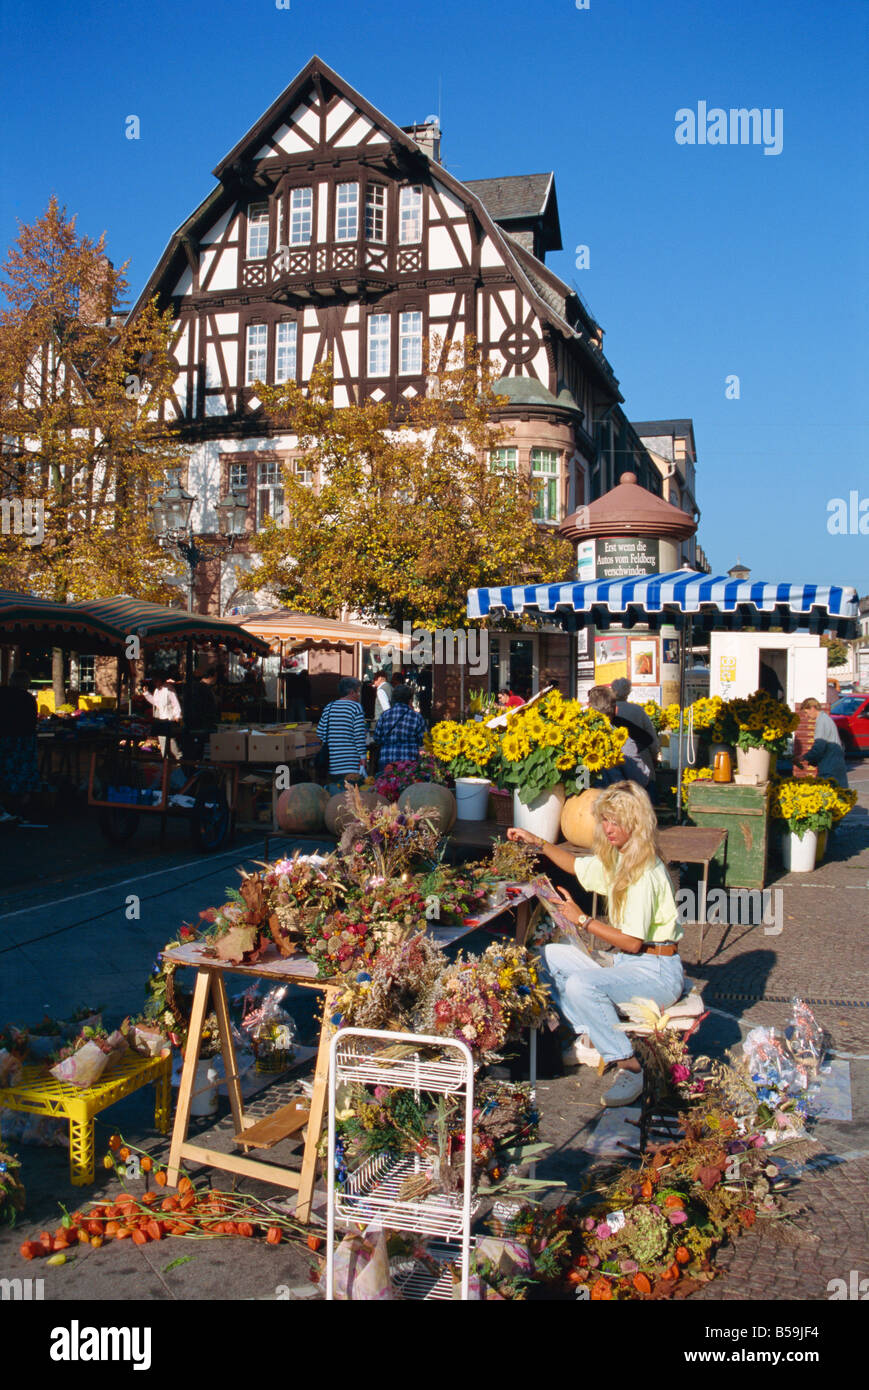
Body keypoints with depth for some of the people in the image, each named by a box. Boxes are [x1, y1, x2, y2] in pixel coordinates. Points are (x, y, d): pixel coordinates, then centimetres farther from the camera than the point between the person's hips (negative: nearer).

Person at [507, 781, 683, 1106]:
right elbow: (577, 865, 27)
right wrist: (538, 843, 15)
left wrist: (582, 919, -17)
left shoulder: (645, 872, -22)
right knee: (547, 957, 5)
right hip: (624, 962, 10)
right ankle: (589, 1037, 4)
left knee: (581, 984, -32)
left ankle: (629, 1068, -18)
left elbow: (632, 942, -22)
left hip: (657, 972, -10)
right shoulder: (615, 858, 6)